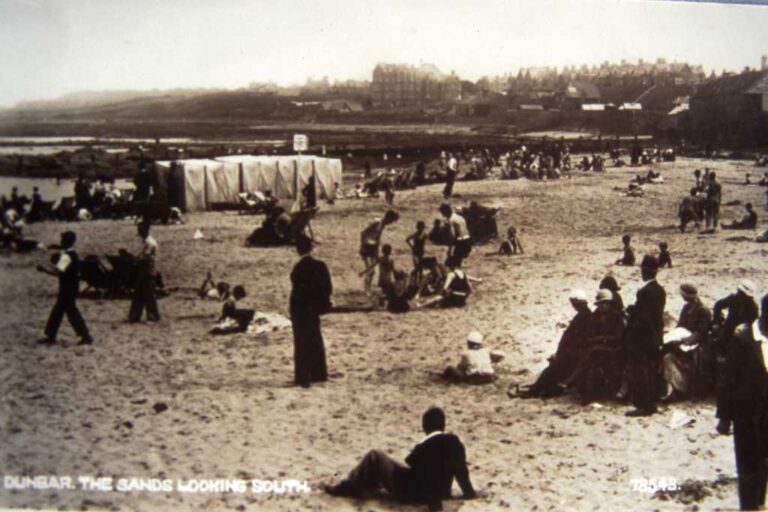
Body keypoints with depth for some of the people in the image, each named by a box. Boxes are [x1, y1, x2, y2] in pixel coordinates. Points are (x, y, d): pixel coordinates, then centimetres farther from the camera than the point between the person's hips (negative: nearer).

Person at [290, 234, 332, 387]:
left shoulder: (299, 268, -20)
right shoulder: (320, 266, -2)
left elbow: (297, 290, -19)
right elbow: (328, 288, 1)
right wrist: (321, 303, 10)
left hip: (300, 310, -6)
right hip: (314, 309, 6)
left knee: (302, 343, 1)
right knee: (315, 341, 17)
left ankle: (302, 377, 2)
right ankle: (318, 373, 25)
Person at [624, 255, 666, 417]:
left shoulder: (645, 292, -20)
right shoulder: (660, 290, 7)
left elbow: (640, 316, -21)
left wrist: (629, 335, -13)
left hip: (642, 337, -9)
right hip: (655, 337, 9)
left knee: (639, 373, -2)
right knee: (650, 372, 16)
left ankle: (643, 406, 0)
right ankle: (650, 404, 22)